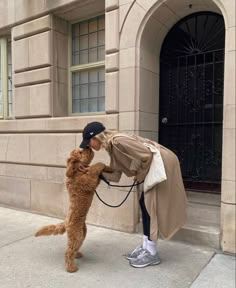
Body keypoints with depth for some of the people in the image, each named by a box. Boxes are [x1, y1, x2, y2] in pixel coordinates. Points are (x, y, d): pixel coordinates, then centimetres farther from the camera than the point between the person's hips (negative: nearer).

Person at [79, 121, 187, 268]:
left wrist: (140, 175, -10)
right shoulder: (111, 146, 6)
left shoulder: (117, 141, -23)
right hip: (152, 164, 10)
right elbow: (115, 174, 7)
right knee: (145, 204, 11)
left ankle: (152, 253, 9)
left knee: (150, 205, -4)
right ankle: (146, 247, 22)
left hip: (161, 162, -10)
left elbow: (147, 155, -23)